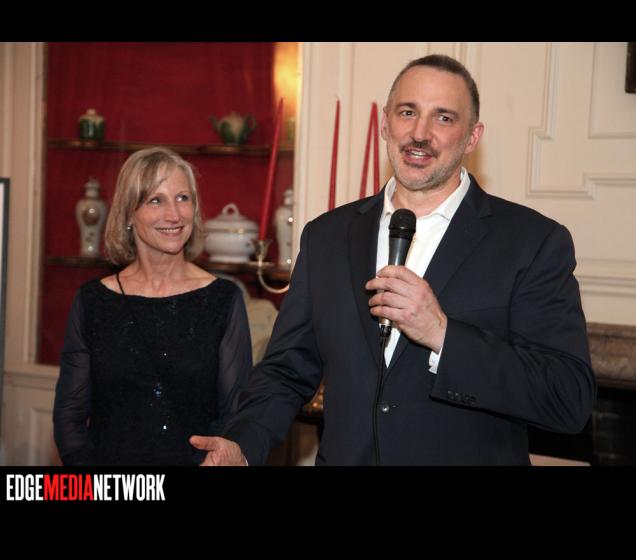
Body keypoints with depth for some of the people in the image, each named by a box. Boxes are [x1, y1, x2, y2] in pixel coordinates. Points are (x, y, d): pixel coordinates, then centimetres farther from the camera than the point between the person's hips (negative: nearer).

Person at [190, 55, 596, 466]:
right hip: (342, 456, 3)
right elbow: (289, 370, 4)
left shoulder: (535, 242, -11)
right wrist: (242, 445, -14)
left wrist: (441, 333, -27)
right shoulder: (326, 236, 0)